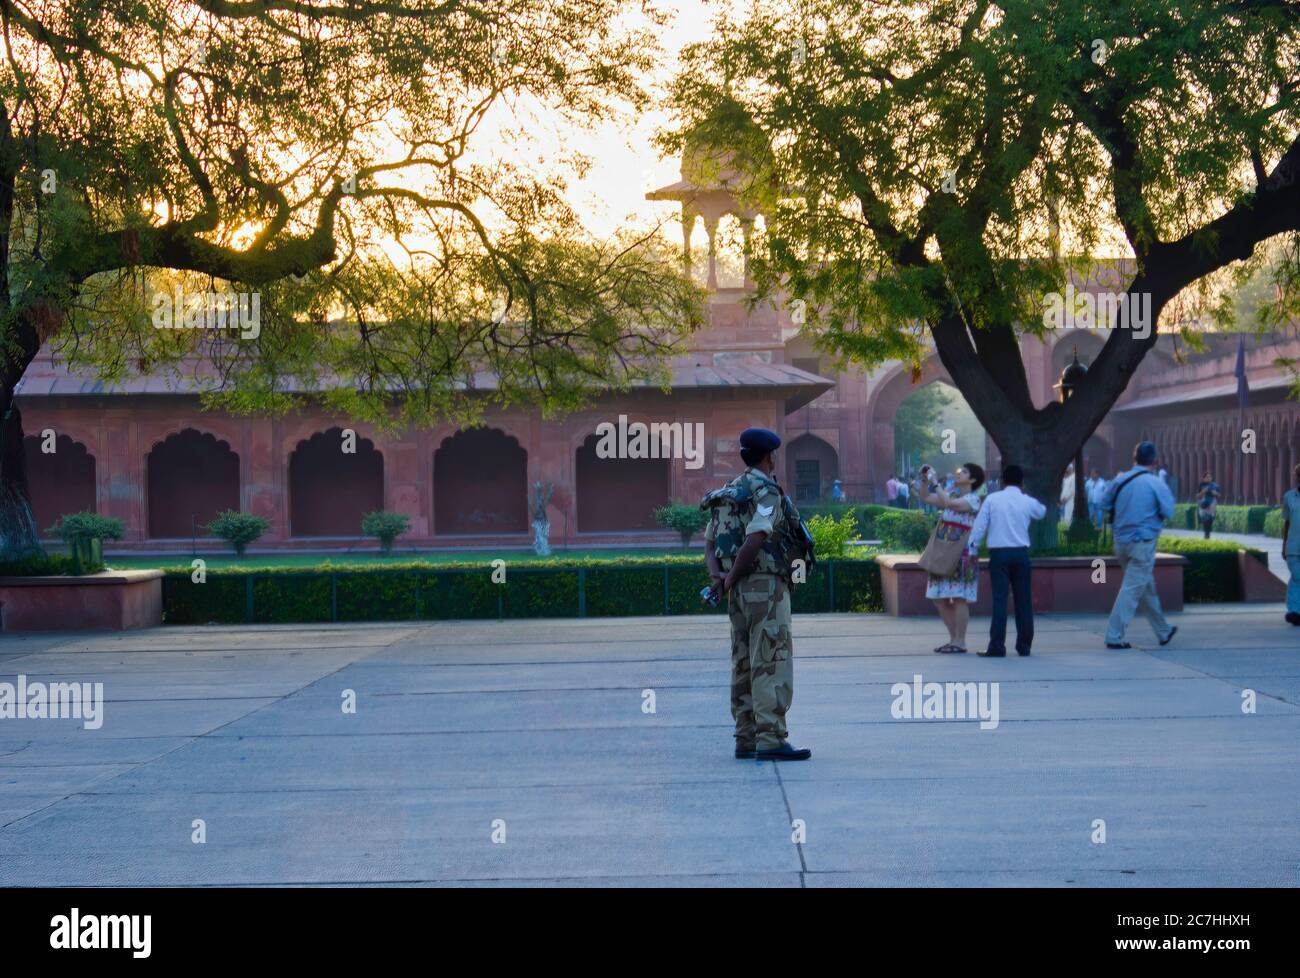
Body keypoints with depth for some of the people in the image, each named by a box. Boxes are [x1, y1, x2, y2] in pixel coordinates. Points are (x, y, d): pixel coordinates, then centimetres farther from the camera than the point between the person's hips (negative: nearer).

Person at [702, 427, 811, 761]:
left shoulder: (729, 492, 15)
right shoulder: (767, 492, -11)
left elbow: (709, 541, 12)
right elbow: (755, 539, -24)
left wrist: (718, 575, -2)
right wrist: (732, 577, -14)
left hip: (740, 591, 9)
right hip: (766, 585, -9)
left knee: (745, 665, 11)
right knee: (773, 664, -9)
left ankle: (746, 740, 14)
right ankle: (771, 740, -13)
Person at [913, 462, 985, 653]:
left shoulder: (973, 499, -8)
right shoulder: (951, 494, 15)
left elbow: (950, 503, -24)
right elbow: (924, 497, 18)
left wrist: (934, 483, -19)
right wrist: (924, 479, 4)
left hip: (963, 553, -8)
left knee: (959, 598, -7)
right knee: (939, 598, 8)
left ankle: (960, 642, -1)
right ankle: (953, 638, 18)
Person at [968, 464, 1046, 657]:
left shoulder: (992, 499, -1)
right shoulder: (1028, 502, 4)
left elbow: (980, 526, -3)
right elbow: (1042, 512, 26)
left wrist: (973, 550, 4)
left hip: (999, 554, -1)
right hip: (1021, 554, 2)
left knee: (999, 599, -4)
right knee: (1023, 600, 9)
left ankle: (997, 646, -10)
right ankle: (1024, 645, 14)